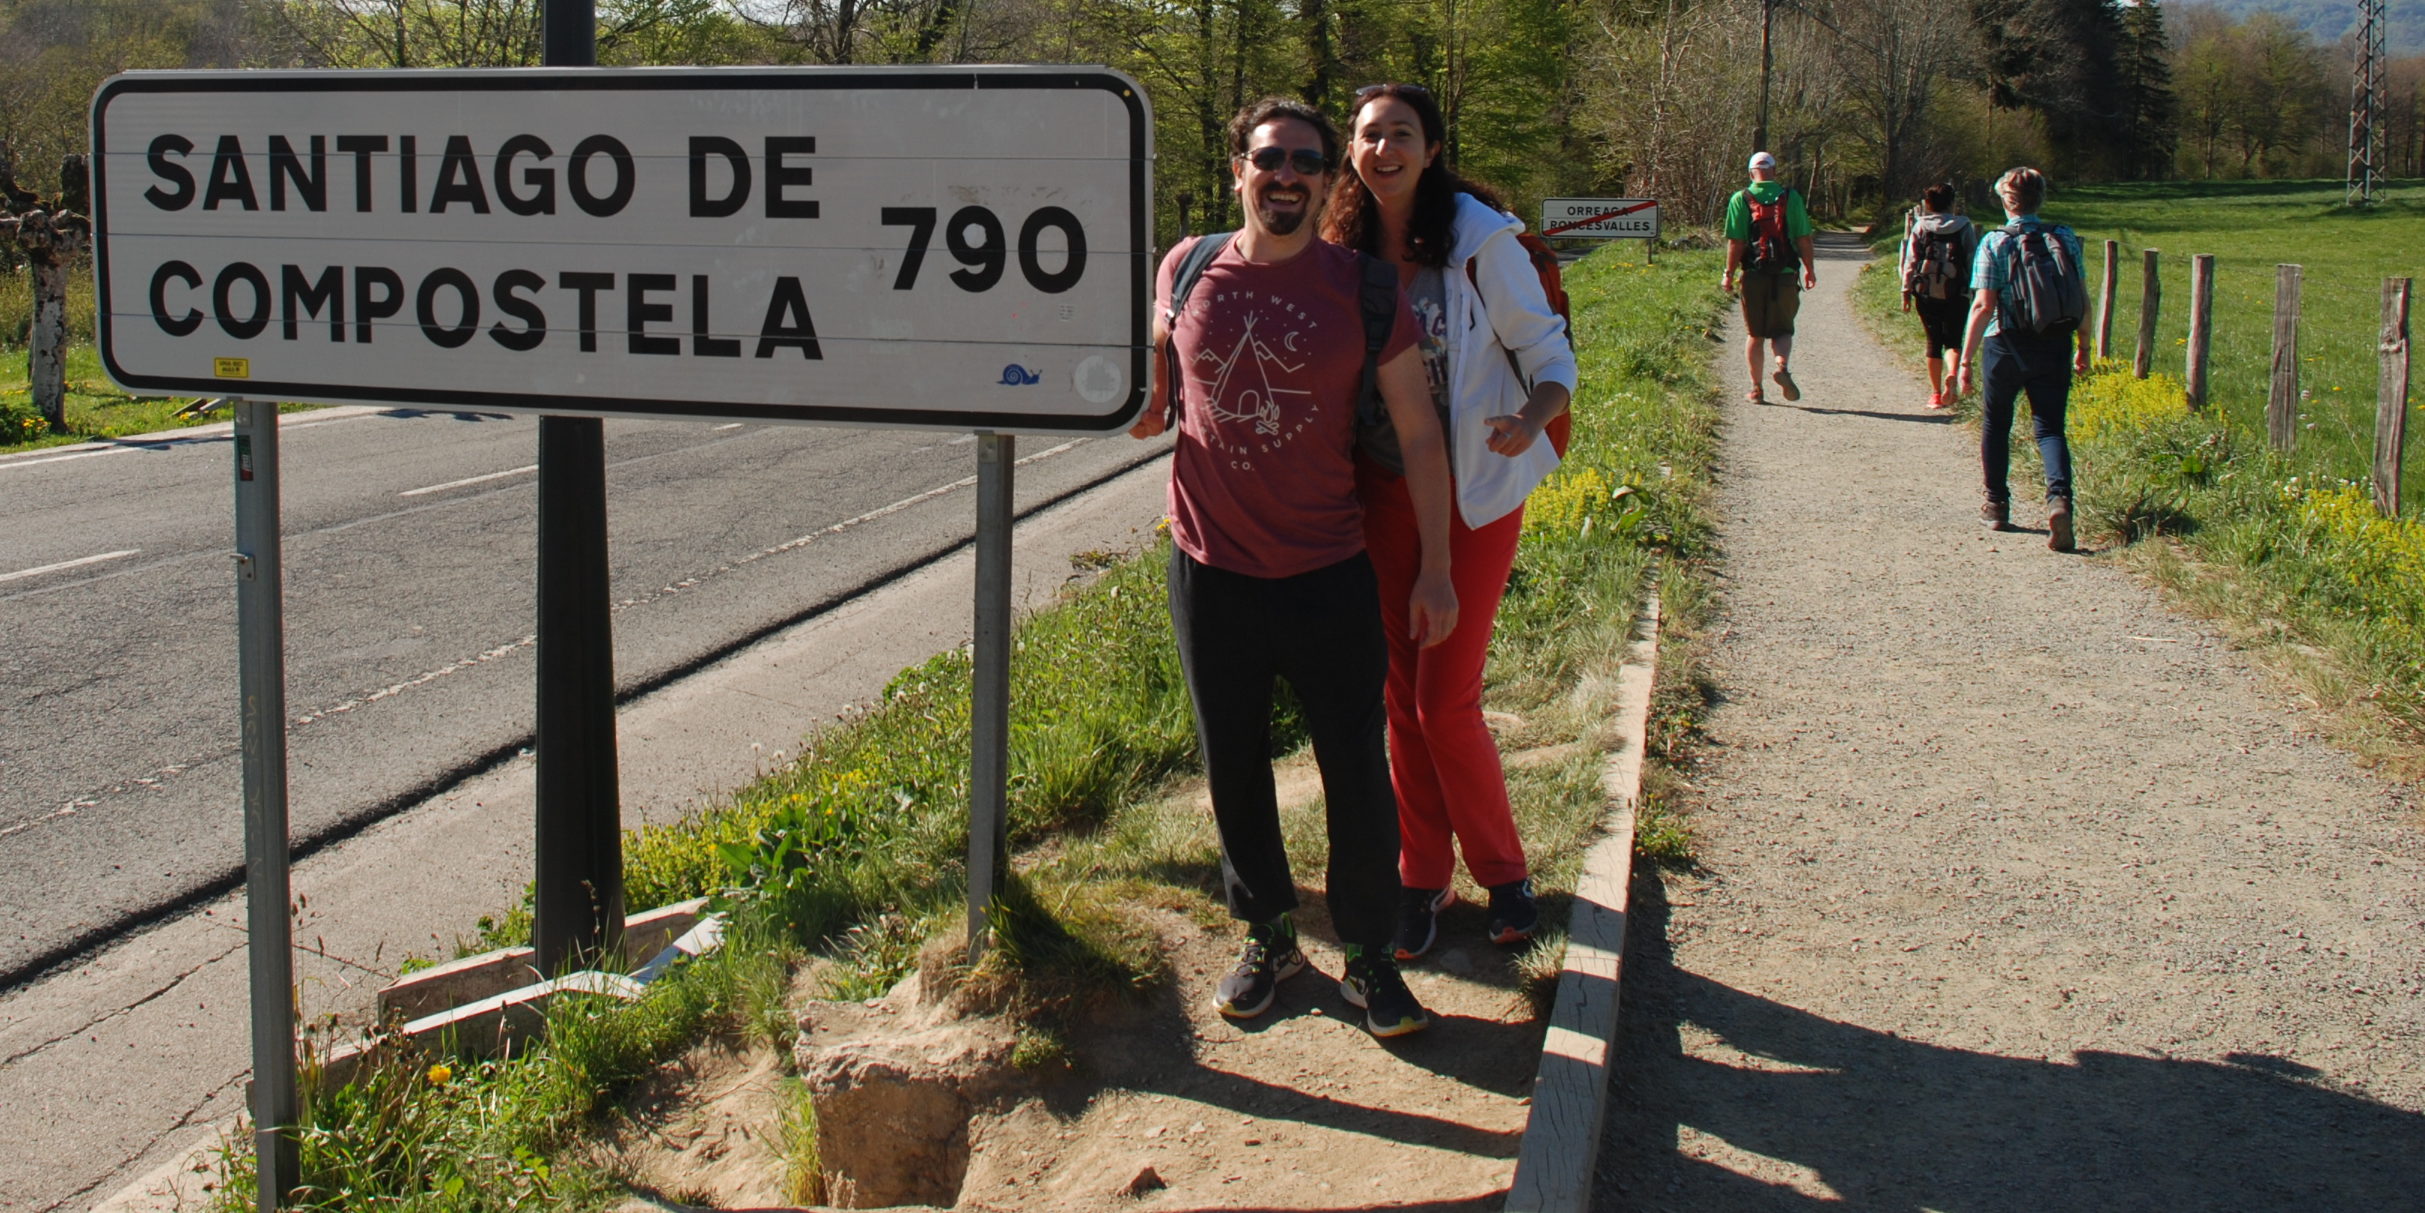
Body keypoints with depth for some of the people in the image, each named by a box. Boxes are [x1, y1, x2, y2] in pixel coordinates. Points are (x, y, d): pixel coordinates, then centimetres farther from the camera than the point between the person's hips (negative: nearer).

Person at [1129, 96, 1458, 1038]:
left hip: (1330, 573, -2)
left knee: (1356, 772, 3)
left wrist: (1435, 569, -5)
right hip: (1211, 571, 2)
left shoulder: (1360, 287, -6)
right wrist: (1144, 407, -2)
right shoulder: (1187, 270, 1)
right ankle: (1268, 937, 32)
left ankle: (1368, 954, 21)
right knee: (1234, 768, 13)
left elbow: (1417, 435, -2)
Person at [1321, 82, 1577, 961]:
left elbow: (1547, 353, -5)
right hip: (1381, 491, 4)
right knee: (1402, 694, 10)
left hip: (1473, 489, -4)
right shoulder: (1345, 248, 2)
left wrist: (1530, 420, -25)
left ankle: (1502, 870, 20)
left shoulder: (1480, 239, -11)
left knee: (1445, 701, -3)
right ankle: (1422, 876, 25)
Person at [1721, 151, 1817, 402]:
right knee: (1782, 330, 10)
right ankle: (1782, 365, -18)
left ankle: (1756, 388, 12)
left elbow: (1735, 242, -6)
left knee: (1755, 334, 11)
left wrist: (1729, 274, 1)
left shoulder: (1741, 199, -1)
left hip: (1753, 275, 0)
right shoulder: (1791, 197, 1)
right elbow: (1803, 238, 0)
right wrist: (1810, 268, 10)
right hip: (1786, 275, 0)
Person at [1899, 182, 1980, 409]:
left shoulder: (1920, 227, 1)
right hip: (1956, 294, -1)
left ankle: (1936, 393, 11)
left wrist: (1906, 290, 7)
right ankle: (1953, 374, -24)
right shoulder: (1964, 227, 0)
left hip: (1926, 293, 1)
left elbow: (1910, 262, 1)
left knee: (1934, 341, 10)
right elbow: (1973, 260, 1)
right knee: (1953, 339, 6)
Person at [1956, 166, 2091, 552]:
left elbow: (1983, 306, -11)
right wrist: (2083, 346, 17)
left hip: (2006, 346, -2)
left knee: (1996, 424, 17)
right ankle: (2059, 497, -23)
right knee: (2050, 428, 3)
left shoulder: (1994, 243, -7)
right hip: (2053, 347, 2)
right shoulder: (2065, 238, 1)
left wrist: (1966, 359, -7)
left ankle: (1997, 505, 26)